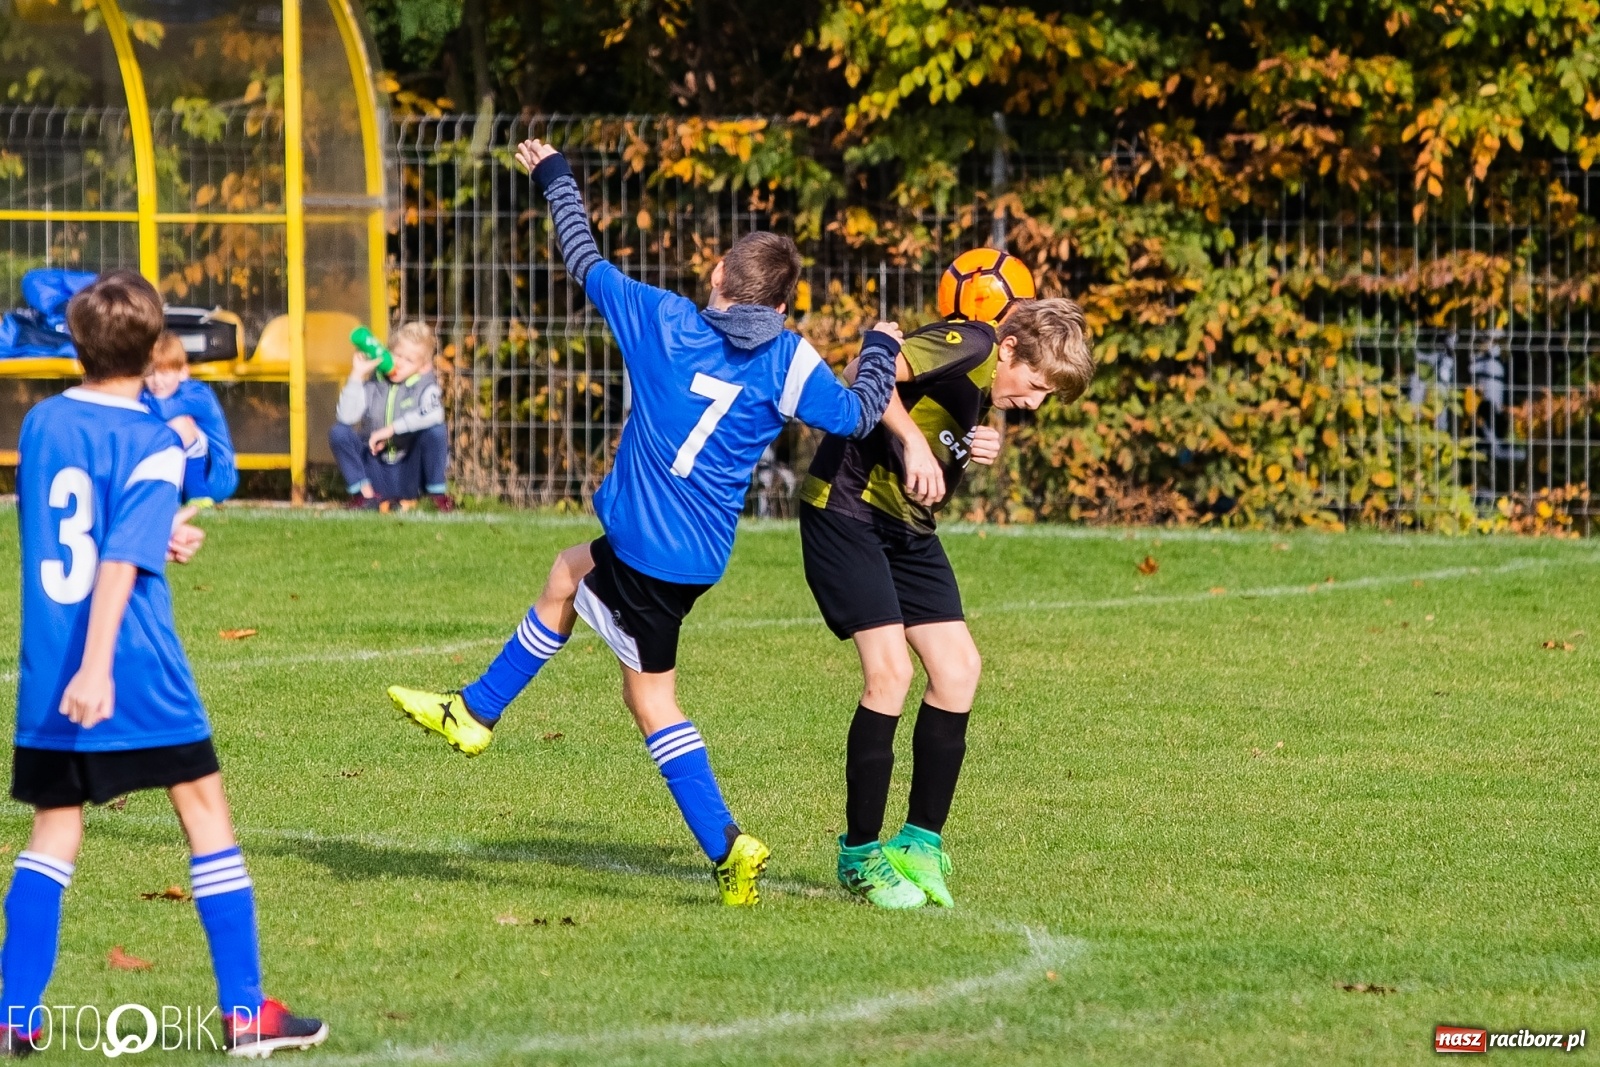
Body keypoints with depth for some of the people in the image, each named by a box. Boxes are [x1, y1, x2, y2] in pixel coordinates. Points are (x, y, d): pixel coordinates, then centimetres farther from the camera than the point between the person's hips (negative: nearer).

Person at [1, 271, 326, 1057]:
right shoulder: (153, 446, -10)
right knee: (206, 811, 5)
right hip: (135, 669, -5)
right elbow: (119, 564, -20)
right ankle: (245, 1012, 5)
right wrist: (96, 667, -26)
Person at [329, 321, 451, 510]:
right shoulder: (373, 384, 0)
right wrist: (357, 375, -17)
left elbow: (434, 414, -28)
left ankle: (438, 494, -7)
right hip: (377, 471, 2)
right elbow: (345, 416, -16)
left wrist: (391, 429, -30)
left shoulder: (424, 386, -4)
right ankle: (366, 494, -7)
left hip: (410, 472, -2)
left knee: (436, 430, -27)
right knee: (338, 432, -18)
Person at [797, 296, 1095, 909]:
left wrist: (975, 452, -2)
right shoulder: (968, 347, -18)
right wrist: (914, 442, -34)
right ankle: (860, 856, -4)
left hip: (907, 527, 10)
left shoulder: (988, 392, 10)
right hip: (846, 508, -10)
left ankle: (920, 844, 12)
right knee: (890, 672, -16)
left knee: (958, 668, 1)